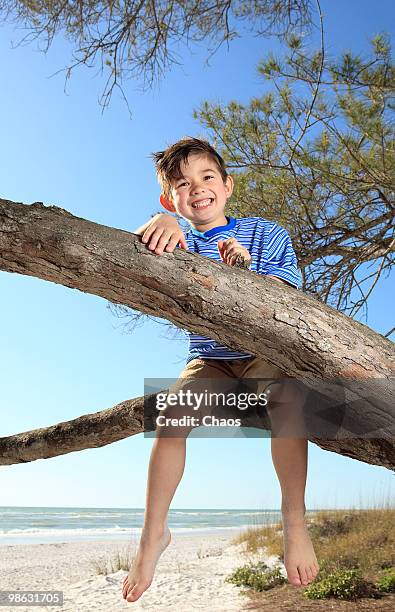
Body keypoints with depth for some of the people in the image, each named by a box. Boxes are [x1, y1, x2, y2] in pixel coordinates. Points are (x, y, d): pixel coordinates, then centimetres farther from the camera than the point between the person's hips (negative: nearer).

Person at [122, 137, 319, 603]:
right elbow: (144, 250, -20)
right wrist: (160, 222, -44)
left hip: (263, 354, -1)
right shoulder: (181, 244, 2)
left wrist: (247, 272, -29)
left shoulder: (264, 233, 0)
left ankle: (294, 520, -18)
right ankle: (153, 533, -6)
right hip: (208, 360, 2)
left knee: (288, 397, -34)